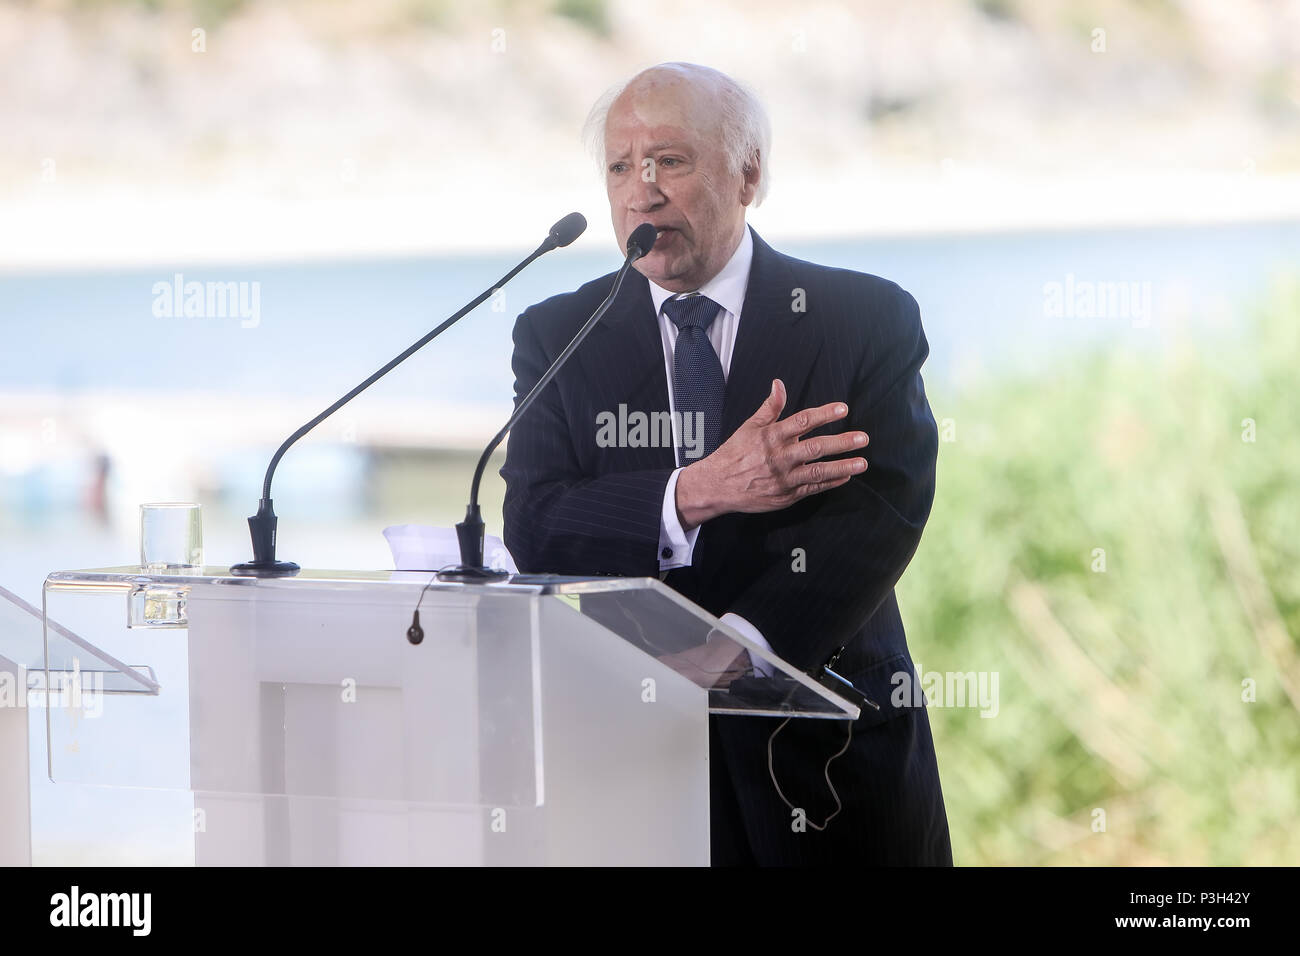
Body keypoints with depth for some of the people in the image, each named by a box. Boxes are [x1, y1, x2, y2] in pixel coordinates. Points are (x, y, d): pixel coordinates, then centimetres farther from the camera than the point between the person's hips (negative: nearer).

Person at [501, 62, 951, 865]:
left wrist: (735, 647, -25)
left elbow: (887, 507, -12)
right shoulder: (557, 338, 5)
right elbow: (534, 527, -7)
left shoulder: (869, 319, 0)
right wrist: (698, 494, -23)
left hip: (827, 746, 0)